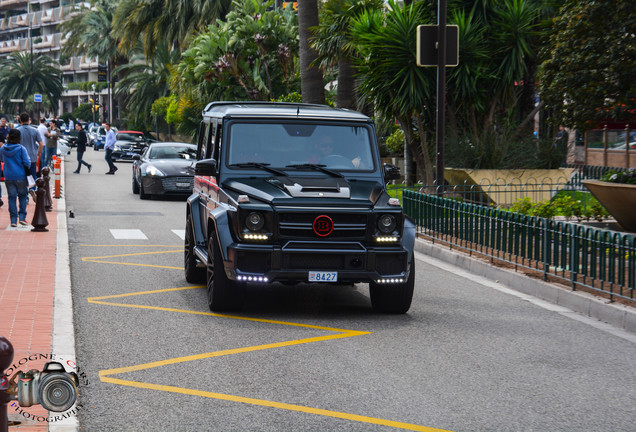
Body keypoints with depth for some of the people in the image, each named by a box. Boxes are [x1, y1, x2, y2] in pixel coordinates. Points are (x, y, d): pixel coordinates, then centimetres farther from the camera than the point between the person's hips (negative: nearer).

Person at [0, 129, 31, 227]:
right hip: (20, 176, -2)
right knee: (23, 196, 12)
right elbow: (27, 162, -10)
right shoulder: (21, 149, -11)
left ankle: (13, 220, 5)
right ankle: (22, 217, 5)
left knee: (12, 198, 7)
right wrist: (28, 169, 9)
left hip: (8, 177, 2)